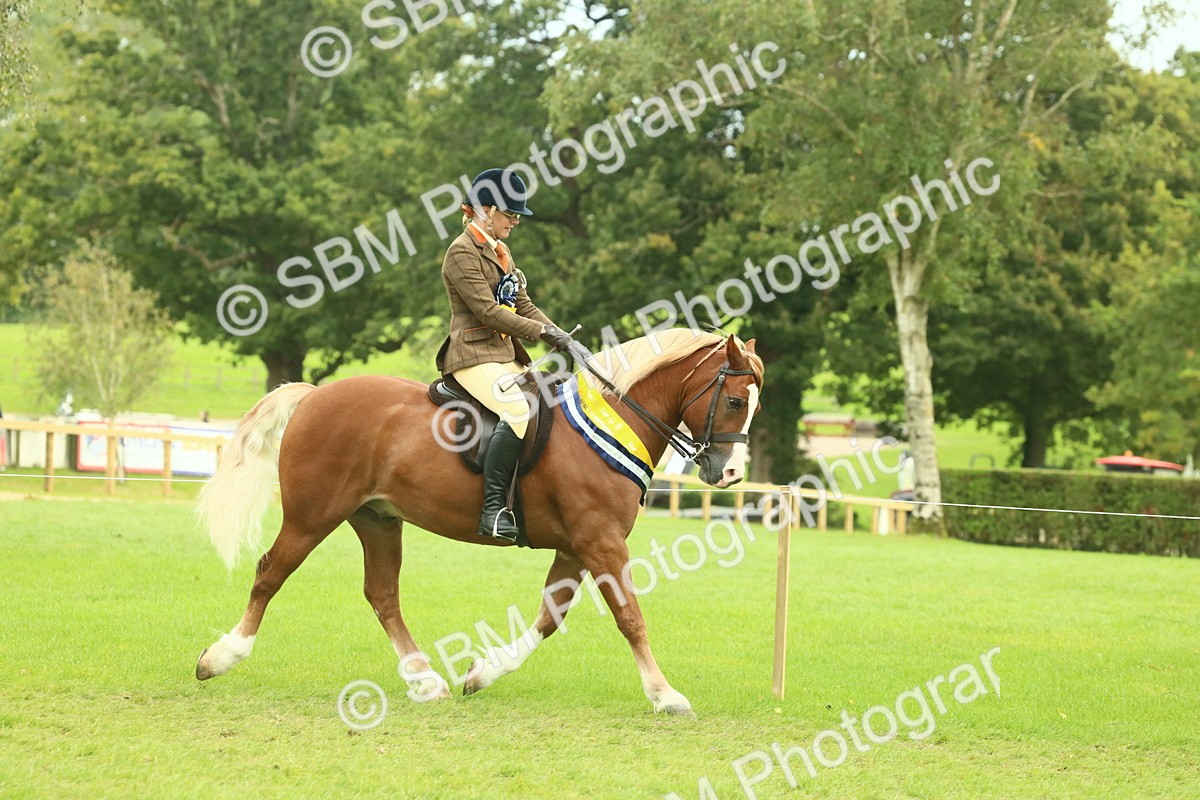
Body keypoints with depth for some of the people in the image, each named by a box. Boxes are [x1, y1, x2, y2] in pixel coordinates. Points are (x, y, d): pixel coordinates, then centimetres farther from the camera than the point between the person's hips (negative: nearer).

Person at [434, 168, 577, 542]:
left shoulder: (500, 251, 20)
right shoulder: (462, 252, -10)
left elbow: (523, 305, 18)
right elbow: (488, 311, -17)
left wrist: (560, 335, 3)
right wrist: (542, 332, -16)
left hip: (507, 356, 10)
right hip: (474, 355, -10)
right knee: (518, 412, -31)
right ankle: (493, 509, -33)